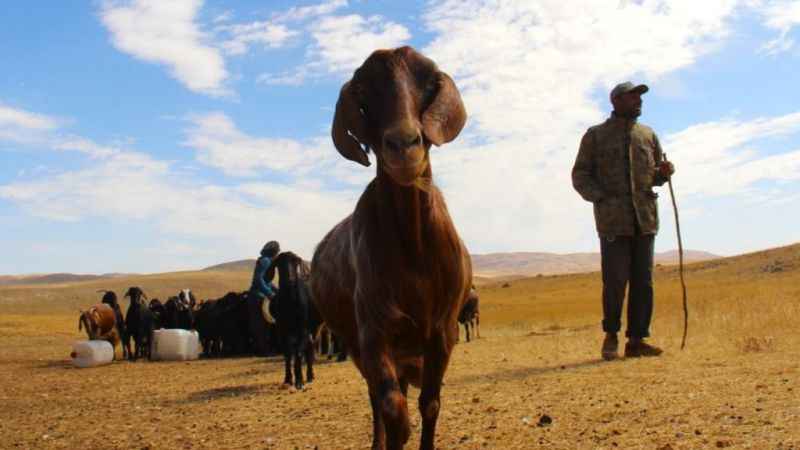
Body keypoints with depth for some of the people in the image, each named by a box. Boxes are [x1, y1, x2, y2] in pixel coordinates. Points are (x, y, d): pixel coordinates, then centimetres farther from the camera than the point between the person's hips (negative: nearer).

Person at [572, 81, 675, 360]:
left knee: (643, 281, 2)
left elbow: (656, 175, 23)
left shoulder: (648, 135, 18)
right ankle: (611, 336, 10)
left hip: (645, 218, 4)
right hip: (613, 219, -4)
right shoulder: (595, 135, 7)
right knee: (615, 280, -7)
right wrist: (600, 198, -10)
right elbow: (580, 176, 5)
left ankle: (637, 340, 9)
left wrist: (664, 172, -1)